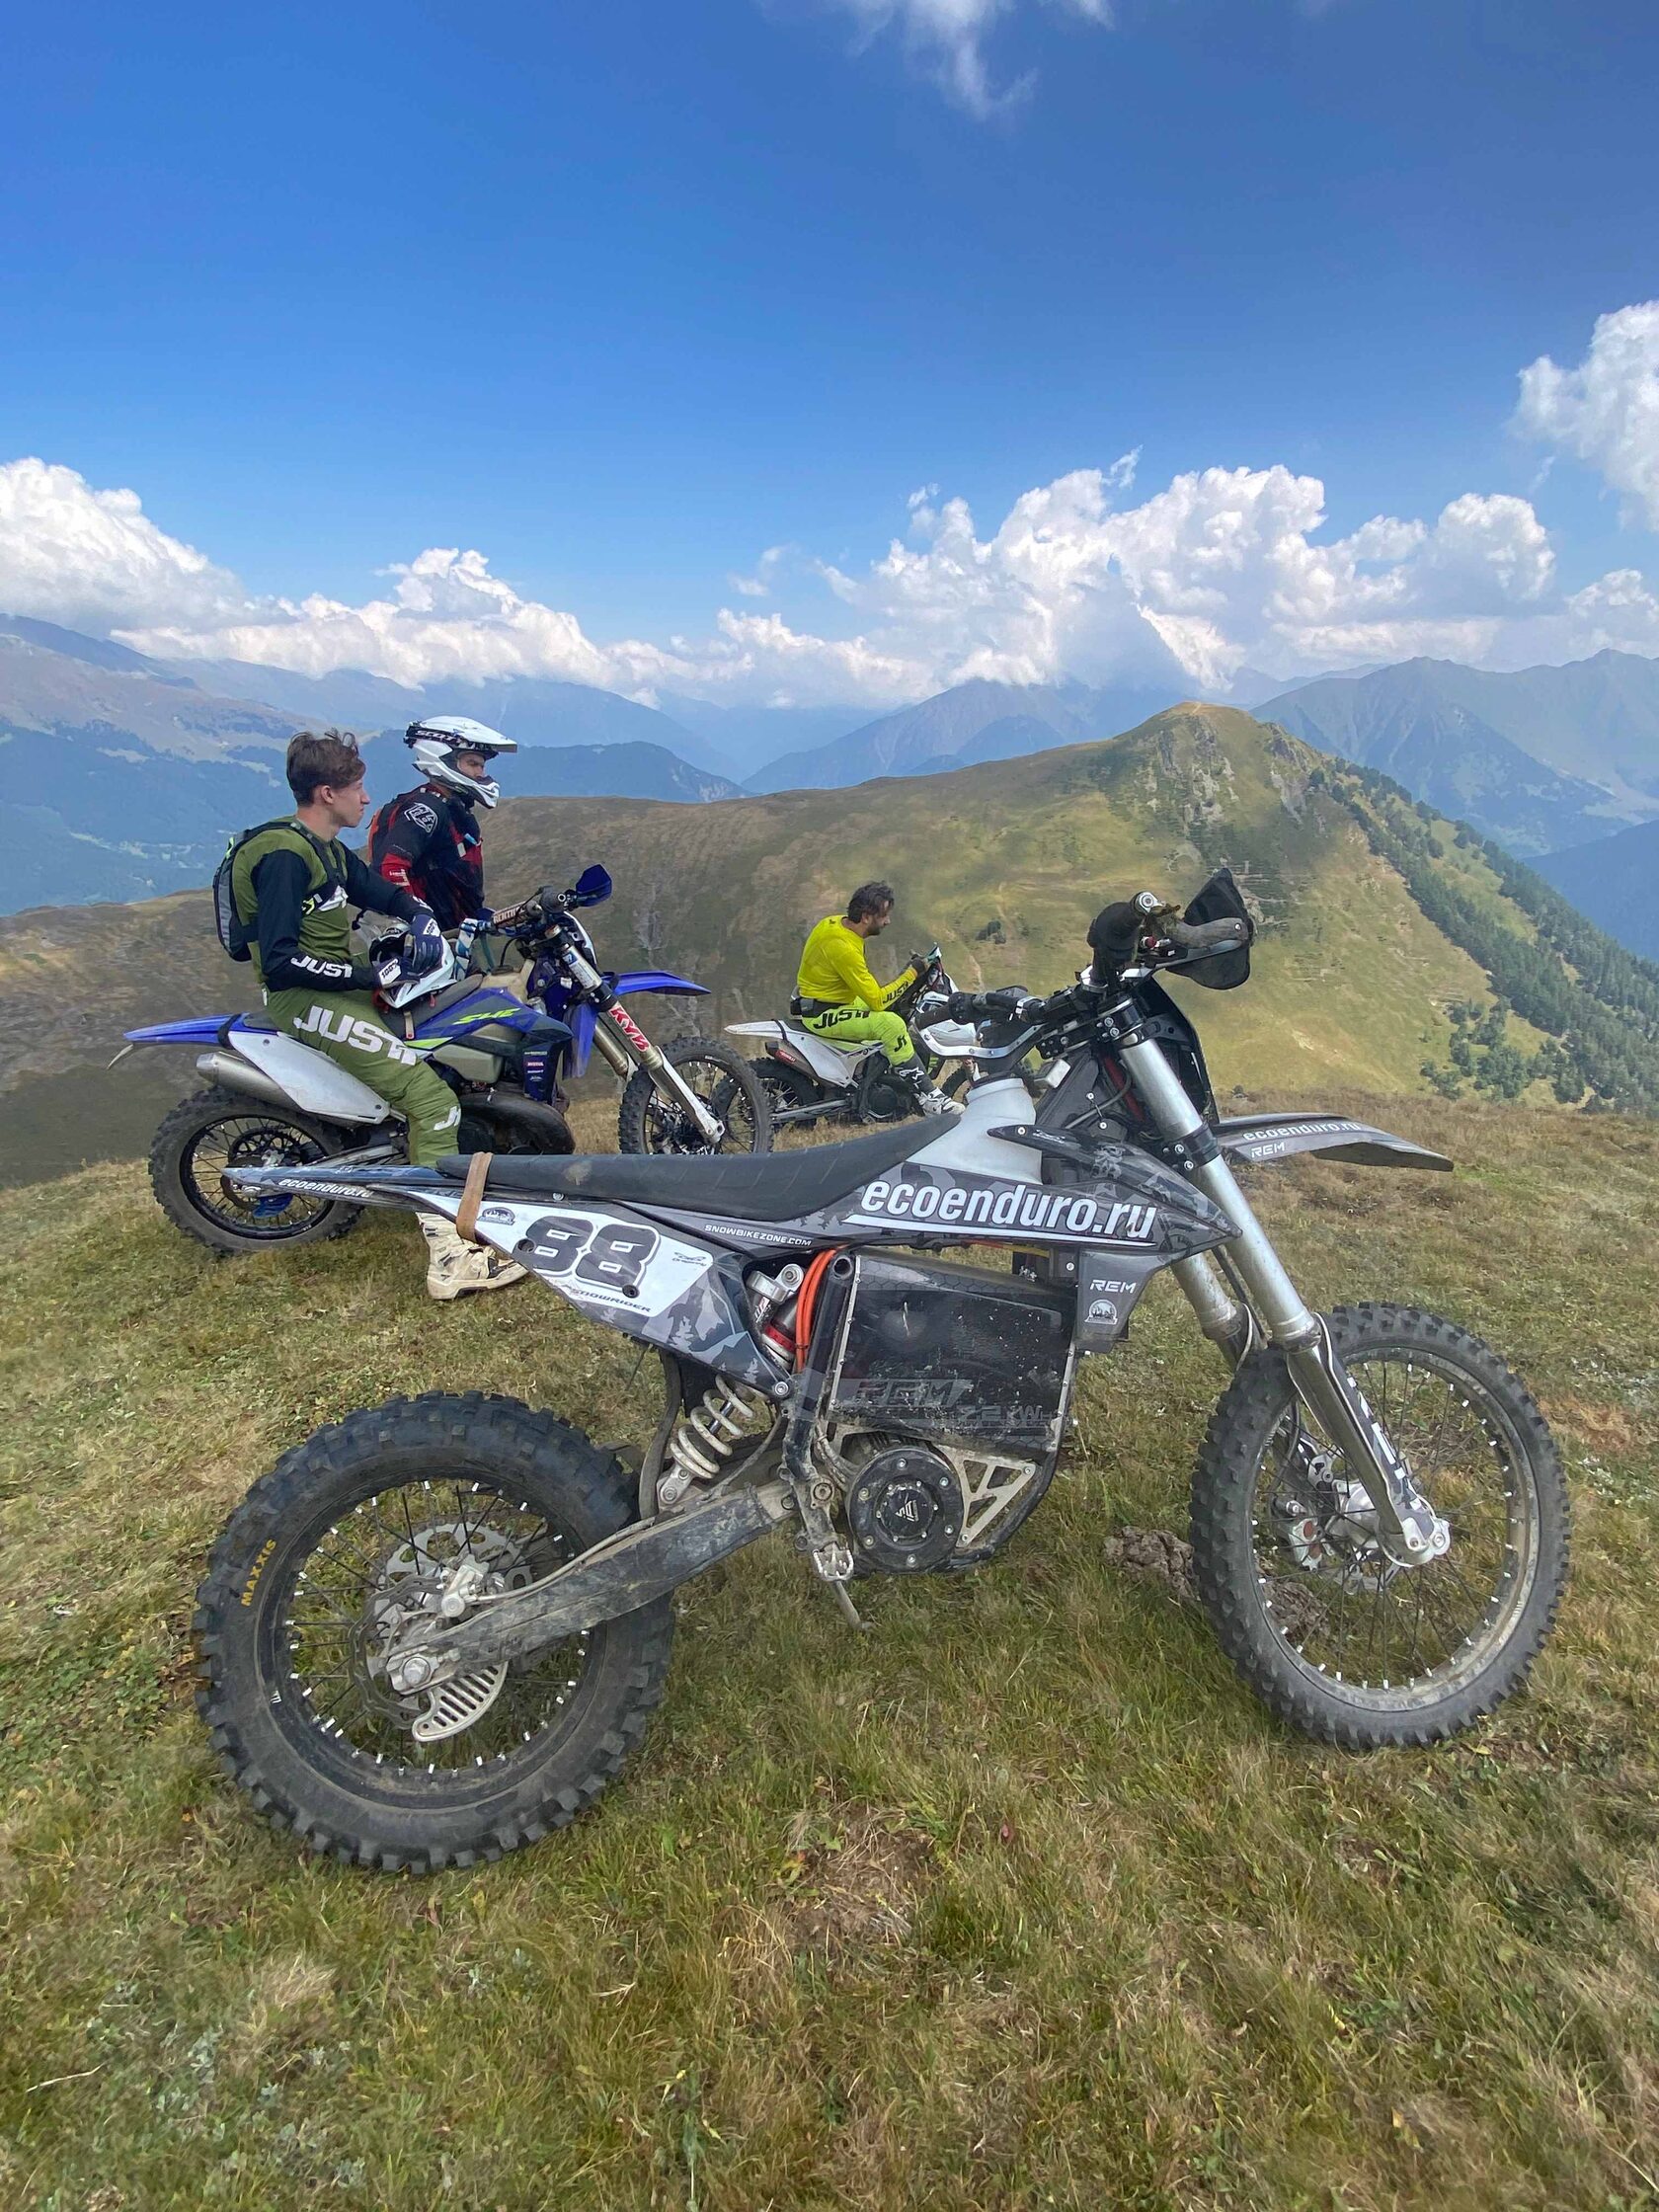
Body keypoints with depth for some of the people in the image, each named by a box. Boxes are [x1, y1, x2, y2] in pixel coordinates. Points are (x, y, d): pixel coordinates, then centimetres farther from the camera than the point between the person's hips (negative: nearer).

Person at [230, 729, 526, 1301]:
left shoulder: (329, 850, 13)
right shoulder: (283, 856, -18)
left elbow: (385, 894, 24)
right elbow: (280, 963, -25)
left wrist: (421, 919, 1)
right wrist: (375, 975, -23)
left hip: (339, 985, 11)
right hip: (303, 997, -10)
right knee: (432, 1098, -22)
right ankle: (447, 1258, -23)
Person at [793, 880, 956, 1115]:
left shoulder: (837, 922, 0)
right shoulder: (844, 948, -29)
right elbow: (877, 1001, -26)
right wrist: (912, 972, -20)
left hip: (832, 999, 11)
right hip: (822, 1014, -11)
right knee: (891, 1023, -29)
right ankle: (926, 1098, -23)